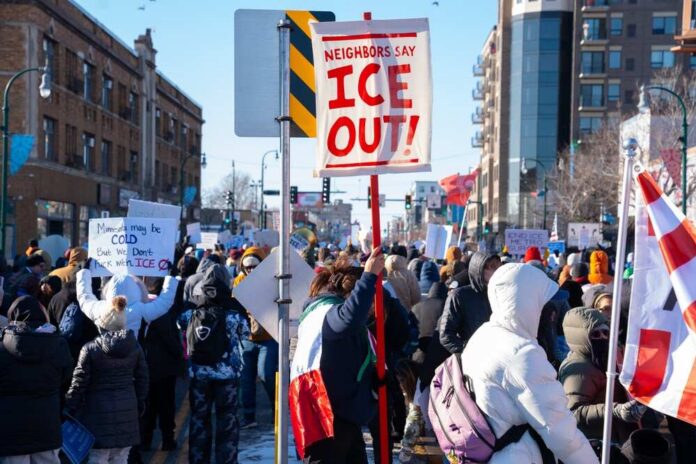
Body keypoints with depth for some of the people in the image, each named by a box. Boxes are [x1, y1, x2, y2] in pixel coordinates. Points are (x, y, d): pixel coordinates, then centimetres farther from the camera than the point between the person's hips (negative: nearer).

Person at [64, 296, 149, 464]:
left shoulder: (90, 349, -10)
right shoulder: (135, 347, 2)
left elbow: (78, 384, -8)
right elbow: (142, 379, 8)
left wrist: (69, 411, 2)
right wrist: (140, 406, 20)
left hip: (99, 413, -4)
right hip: (127, 412, 4)